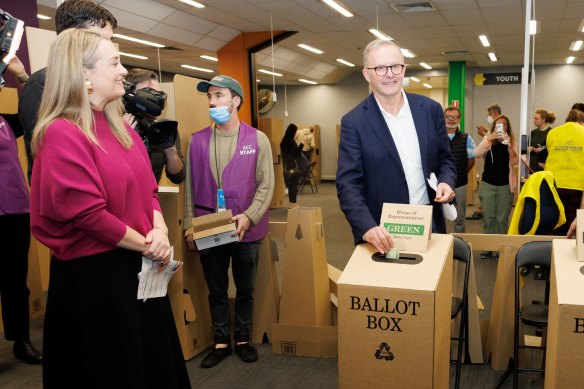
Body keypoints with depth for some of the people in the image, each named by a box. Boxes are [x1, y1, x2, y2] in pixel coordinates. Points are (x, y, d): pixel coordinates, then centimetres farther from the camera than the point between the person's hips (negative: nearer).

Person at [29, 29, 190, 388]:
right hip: (92, 272, -8)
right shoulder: (62, 134, -17)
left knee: (155, 358, 20)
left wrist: (159, 230, -7)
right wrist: (145, 245, -13)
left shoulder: (121, 127, 10)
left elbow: (148, 188, 11)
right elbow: (88, 214, -21)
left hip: (140, 264, 8)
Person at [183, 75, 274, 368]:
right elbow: (190, 187, 5)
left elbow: (266, 185, -5)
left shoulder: (258, 139, -2)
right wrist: (189, 225, -1)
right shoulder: (197, 140, 4)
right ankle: (220, 342, 27)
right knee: (216, 290, 13)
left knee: (245, 289, 13)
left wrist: (249, 217, -18)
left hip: (246, 230, -1)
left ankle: (242, 339, 30)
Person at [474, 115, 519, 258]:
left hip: (505, 185, 0)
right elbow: (477, 153, -16)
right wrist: (489, 138, -27)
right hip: (487, 184, 0)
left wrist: (509, 145, -26)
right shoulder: (488, 139, 2)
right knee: (488, 217, 4)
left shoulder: (512, 141, 2)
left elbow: (515, 161, -11)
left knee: (502, 219, 5)